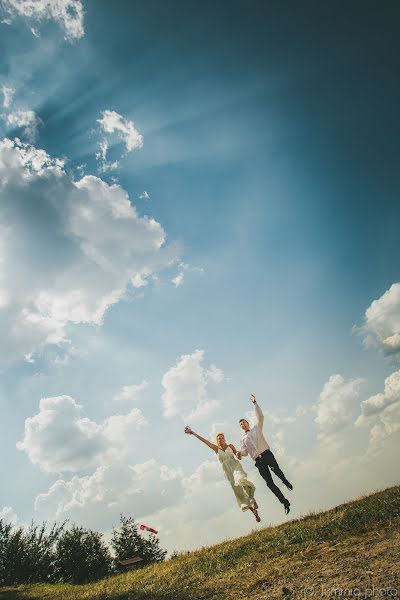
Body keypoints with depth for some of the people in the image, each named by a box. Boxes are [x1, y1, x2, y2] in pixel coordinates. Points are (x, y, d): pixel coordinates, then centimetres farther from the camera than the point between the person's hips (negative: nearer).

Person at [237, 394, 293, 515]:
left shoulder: (256, 428, 18)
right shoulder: (243, 438, 25)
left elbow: (260, 416, 5)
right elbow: (245, 451, 16)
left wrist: (255, 403, -3)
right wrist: (240, 453, -8)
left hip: (266, 454, -2)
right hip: (258, 461, 3)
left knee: (275, 469, -31)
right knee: (269, 482, -8)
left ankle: (286, 482, -3)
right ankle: (285, 502, -2)